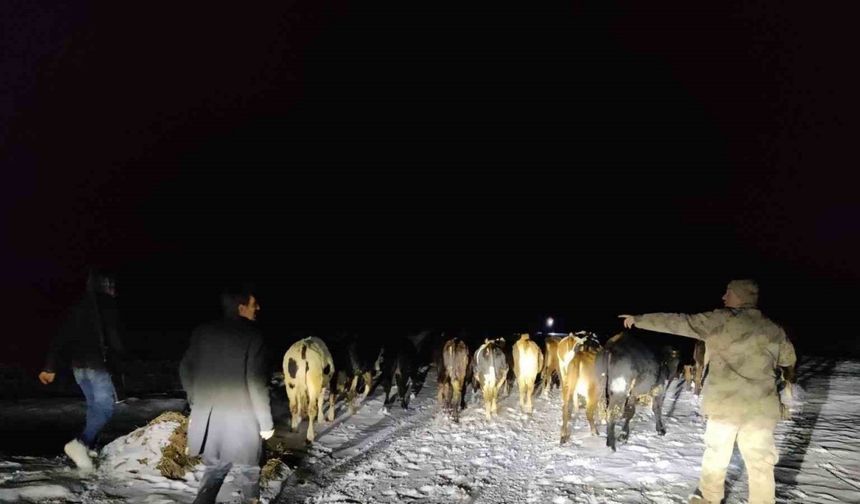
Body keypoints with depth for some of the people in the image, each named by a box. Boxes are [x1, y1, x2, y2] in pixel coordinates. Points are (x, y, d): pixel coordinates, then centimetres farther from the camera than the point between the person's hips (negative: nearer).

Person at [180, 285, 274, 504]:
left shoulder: (202, 332, 3)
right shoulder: (251, 336, -14)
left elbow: (185, 370, 9)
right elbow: (256, 383, -16)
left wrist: (195, 404, 21)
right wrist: (266, 422, -7)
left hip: (208, 417, 5)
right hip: (241, 420, -5)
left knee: (214, 470, 21)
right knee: (247, 474, 14)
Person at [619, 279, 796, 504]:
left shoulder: (720, 320, -9)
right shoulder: (772, 329, 4)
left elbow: (676, 322, -7)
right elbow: (789, 360, 21)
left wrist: (639, 319, 1)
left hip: (724, 403, -2)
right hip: (760, 407, 2)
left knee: (716, 451, 16)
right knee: (760, 460, 11)